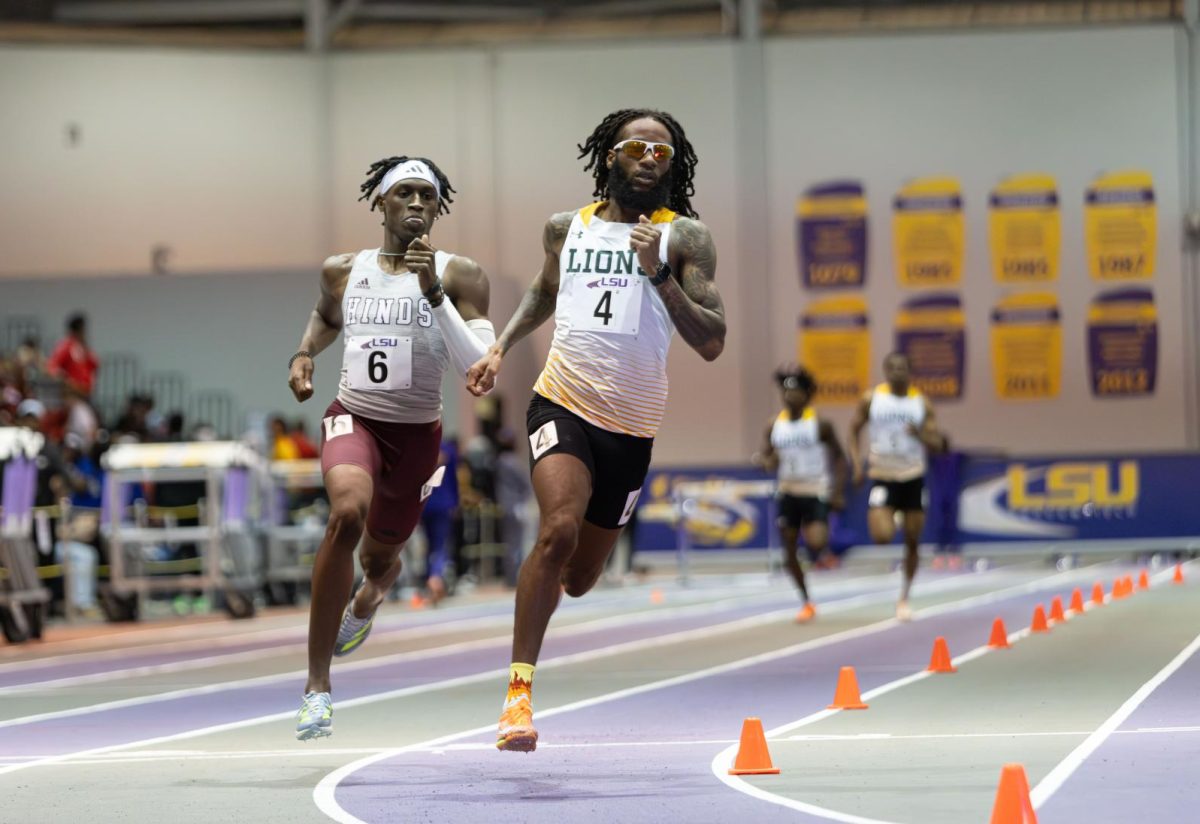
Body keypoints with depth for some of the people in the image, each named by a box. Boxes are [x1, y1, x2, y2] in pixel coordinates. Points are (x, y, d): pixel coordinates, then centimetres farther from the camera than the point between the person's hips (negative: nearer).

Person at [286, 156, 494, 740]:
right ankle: (317, 686, -26)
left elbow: (479, 367, -20)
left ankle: (368, 598, 63)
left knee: (379, 559, 17)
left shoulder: (459, 276, -8)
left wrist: (434, 292, -27)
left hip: (417, 436, 1)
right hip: (354, 419, 0)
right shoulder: (342, 271, 1)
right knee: (347, 512, -32)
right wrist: (303, 354, 5)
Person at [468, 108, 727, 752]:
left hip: (631, 428, 1)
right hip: (563, 404, -1)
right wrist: (501, 347, 16)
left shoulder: (684, 237, -2)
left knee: (578, 579, 11)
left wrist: (660, 275, -20)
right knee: (559, 528, -27)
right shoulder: (567, 228, 6)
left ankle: (546, 576, 51)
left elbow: (712, 343, -9)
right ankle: (519, 687, -22)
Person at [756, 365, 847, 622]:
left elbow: (839, 457, -4)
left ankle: (825, 554, 12)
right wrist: (768, 461, -21)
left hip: (815, 494, -4)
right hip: (788, 493, 4)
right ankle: (807, 603, 19)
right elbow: (764, 454, 4)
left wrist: (838, 492, -12)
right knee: (789, 552, 3)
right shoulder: (774, 425, 2)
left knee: (815, 543, -26)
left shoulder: (820, 424, -8)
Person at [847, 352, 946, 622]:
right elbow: (854, 431, 7)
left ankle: (904, 599, 19)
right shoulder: (871, 399, -3)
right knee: (882, 536, -21)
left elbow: (937, 445, -1)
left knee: (912, 542, 4)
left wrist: (920, 435, -22)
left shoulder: (921, 403, -1)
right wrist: (857, 463, -6)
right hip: (883, 478, -2)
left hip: (913, 478, 2)